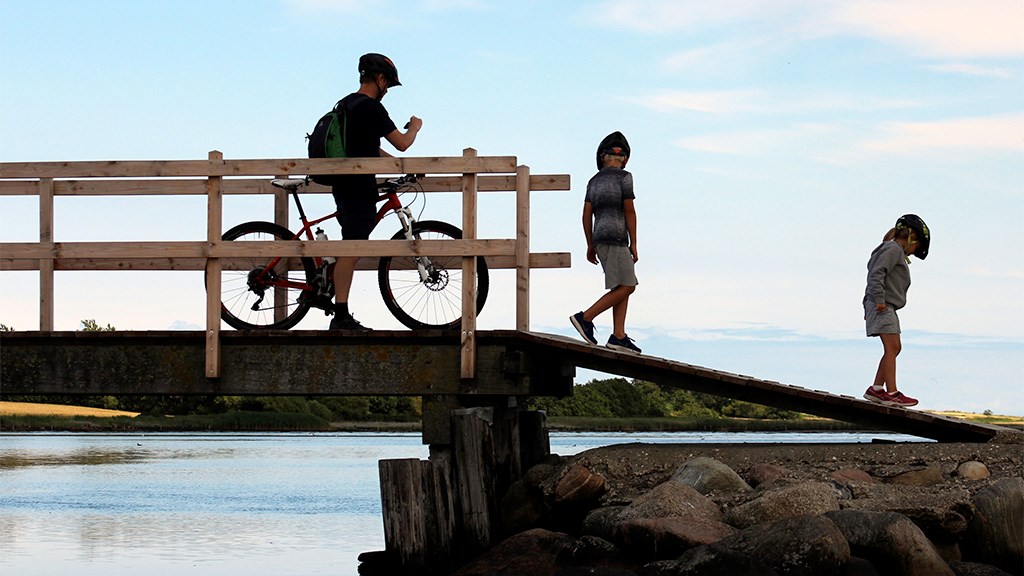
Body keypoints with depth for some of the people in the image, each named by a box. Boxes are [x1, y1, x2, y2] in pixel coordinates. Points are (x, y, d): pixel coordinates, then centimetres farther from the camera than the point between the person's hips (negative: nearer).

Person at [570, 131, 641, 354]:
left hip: (600, 239, 8)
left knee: (625, 286, 7)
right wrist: (633, 243, -6)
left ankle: (618, 336, -3)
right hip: (616, 238, -8)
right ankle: (585, 318, -14)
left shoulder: (594, 181, 14)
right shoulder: (623, 177, -6)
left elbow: (587, 215, 12)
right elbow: (629, 211, -9)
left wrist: (590, 246, 17)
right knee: (625, 287, -9)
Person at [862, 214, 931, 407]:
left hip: (887, 308, 10)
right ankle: (892, 393, -18)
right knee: (892, 347, -14)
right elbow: (877, 274, -20)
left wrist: (868, 306, 22)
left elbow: (873, 274, 24)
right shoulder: (893, 249, -7)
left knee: (894, 348, 11)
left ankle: (876, 389, 10)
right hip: (883, 307, -10)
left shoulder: (895, 251, 23)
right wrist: (879, 300, -22)